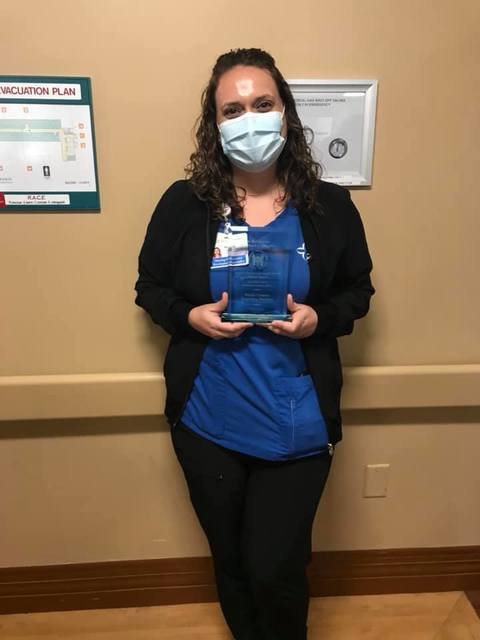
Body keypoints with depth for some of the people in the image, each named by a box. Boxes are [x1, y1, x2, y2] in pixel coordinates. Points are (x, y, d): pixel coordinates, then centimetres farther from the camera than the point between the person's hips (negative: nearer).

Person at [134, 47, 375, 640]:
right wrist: (190, 316, -15)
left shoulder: (330, 206, -4)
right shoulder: (183, 203, -6)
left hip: (297, 426, -1)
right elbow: (150, 286, 5)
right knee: (231, 562, 22)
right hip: (207, 424, 2)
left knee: (276, 571, 9)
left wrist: (319, 318, -14)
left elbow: (358, 289, 7)